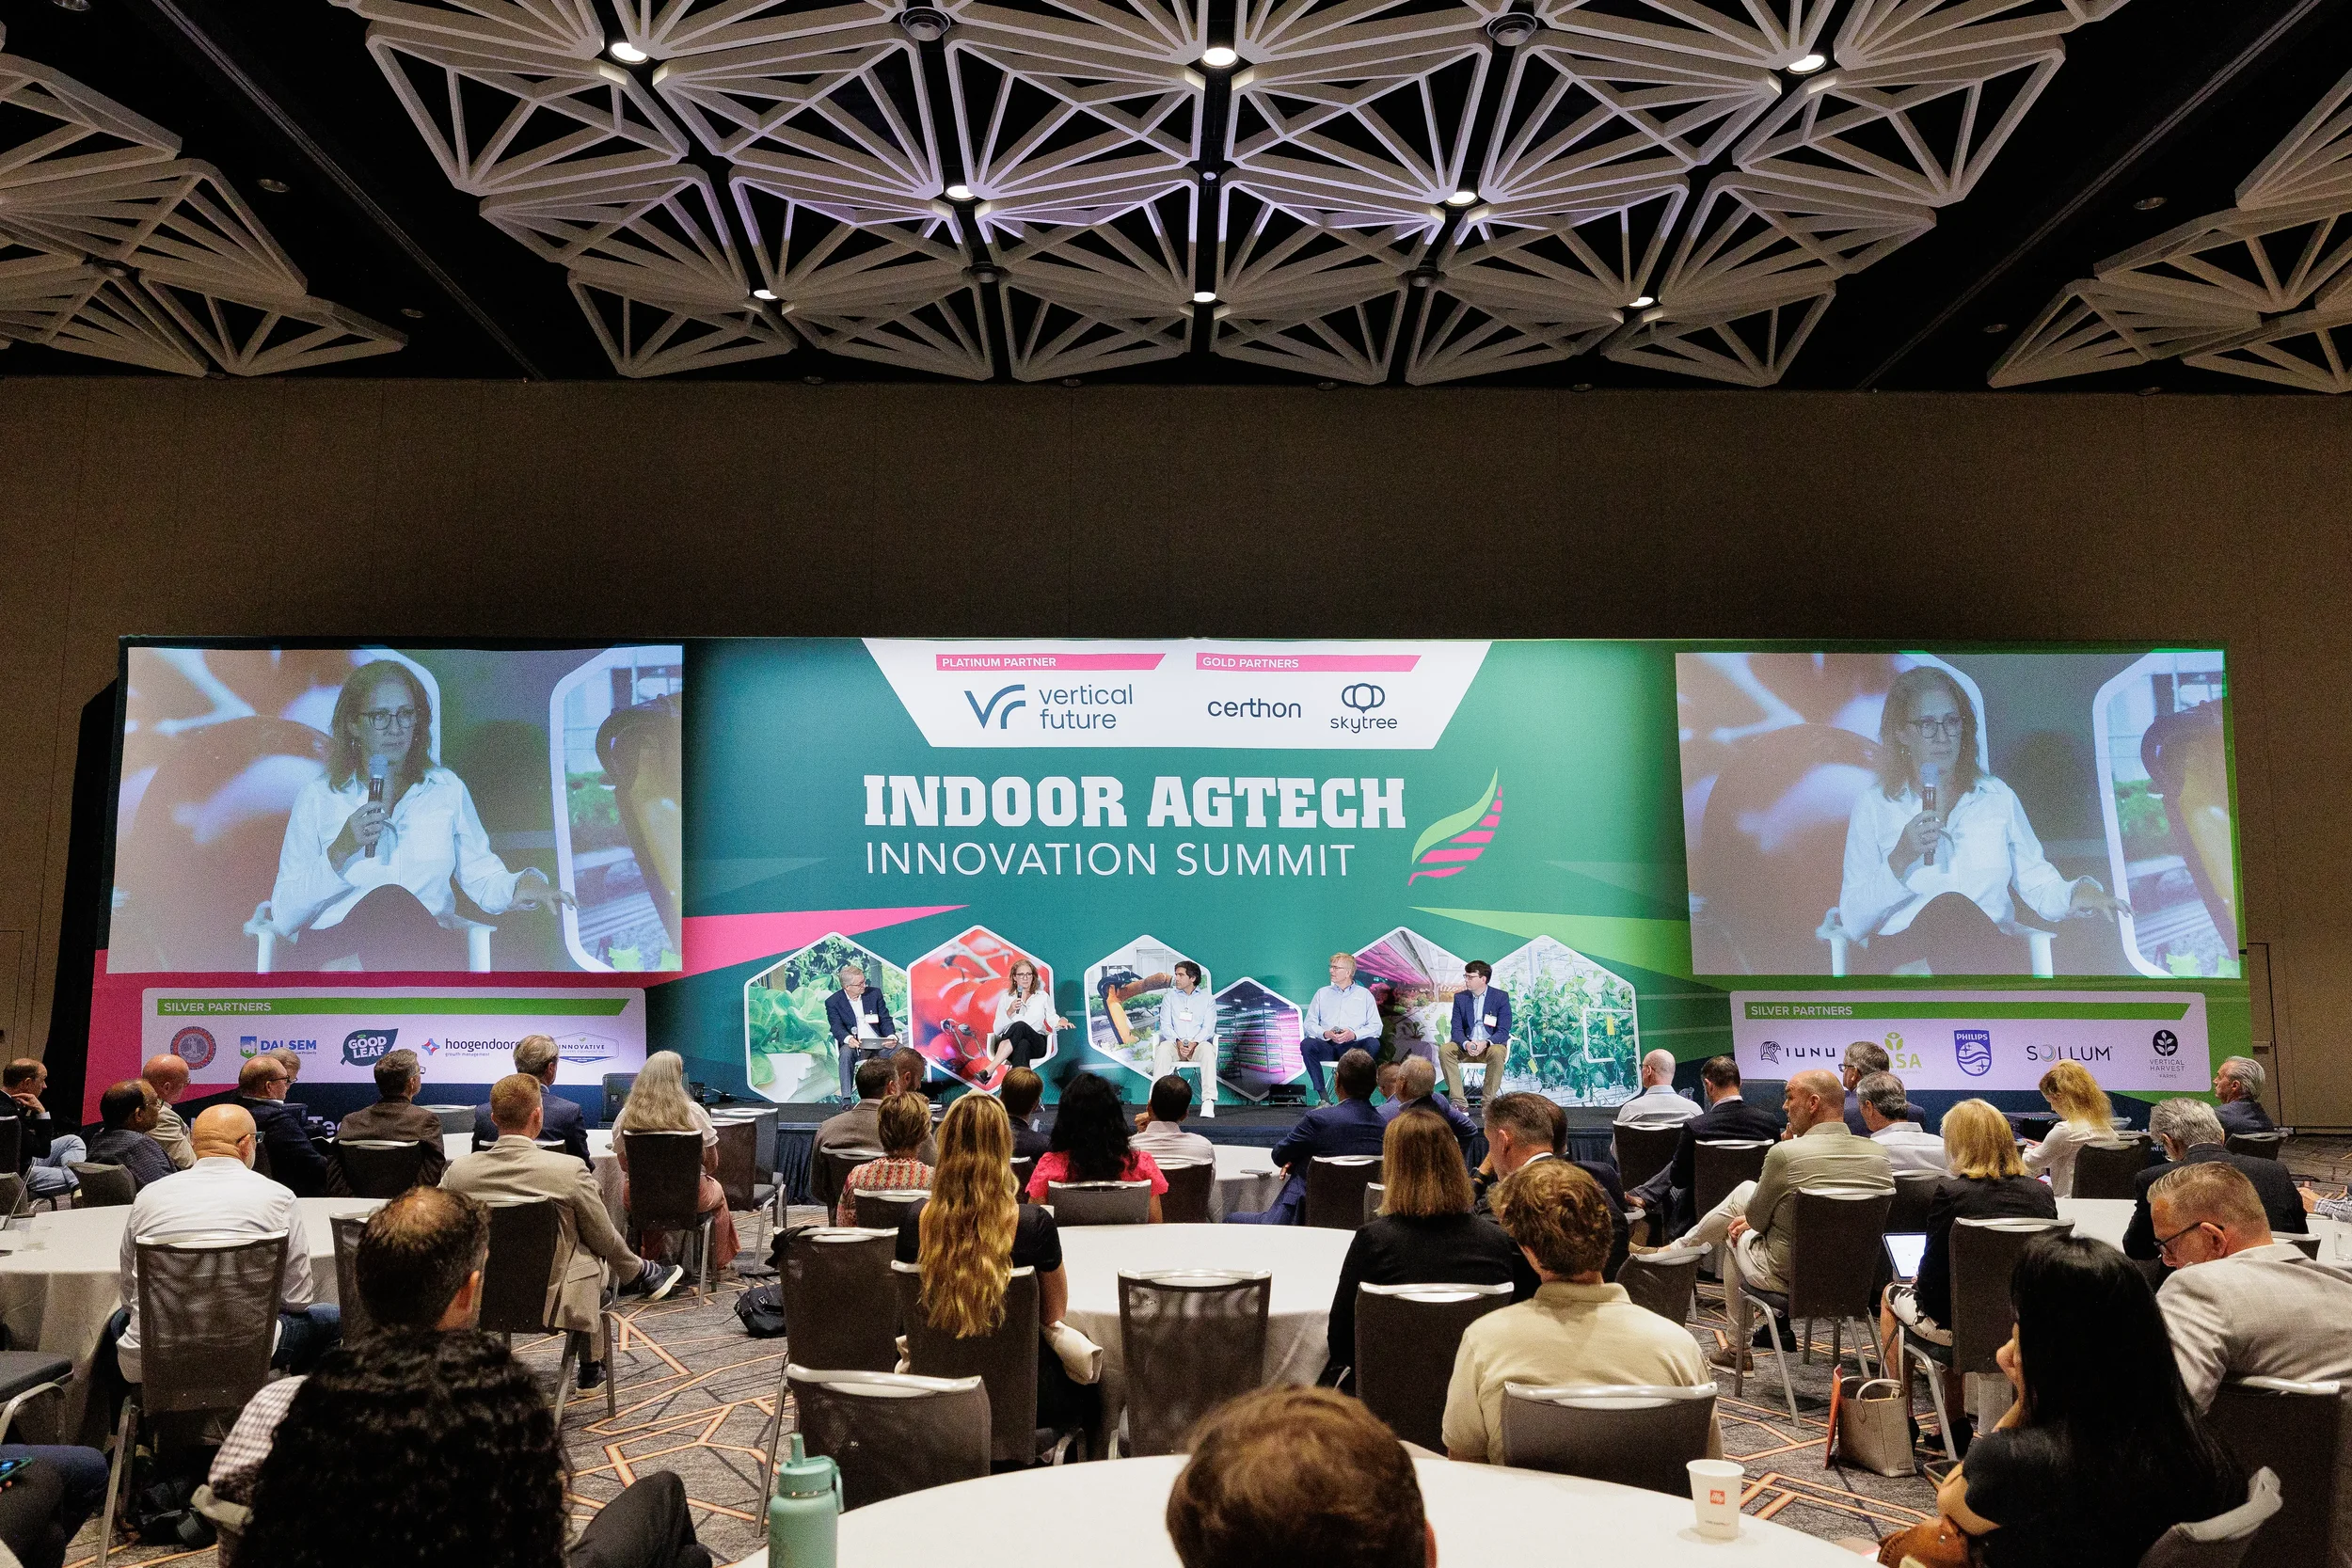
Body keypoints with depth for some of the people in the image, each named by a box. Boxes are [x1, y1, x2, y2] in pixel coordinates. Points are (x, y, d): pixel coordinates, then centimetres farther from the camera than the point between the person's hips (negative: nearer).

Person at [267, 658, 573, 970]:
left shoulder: (446, 789, 17)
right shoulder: (318, 797, 10)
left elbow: (484, 880, 11)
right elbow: (283, 916, 4)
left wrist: (522, 885, -12)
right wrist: (340, 852, -9)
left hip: (425, 945, 0)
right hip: (334, 944, 0)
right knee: (390, 900, -35)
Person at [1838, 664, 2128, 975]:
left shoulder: (1998, 797, 18)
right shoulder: (1873, 806, 9)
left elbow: (2041, 889, 13)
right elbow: (1853, 923, 2)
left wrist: (2078, 893, -9)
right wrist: (1900, 860, -11)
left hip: (1988, 947, 2)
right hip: (1904, 948, -2)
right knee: (1949, 908, -37)